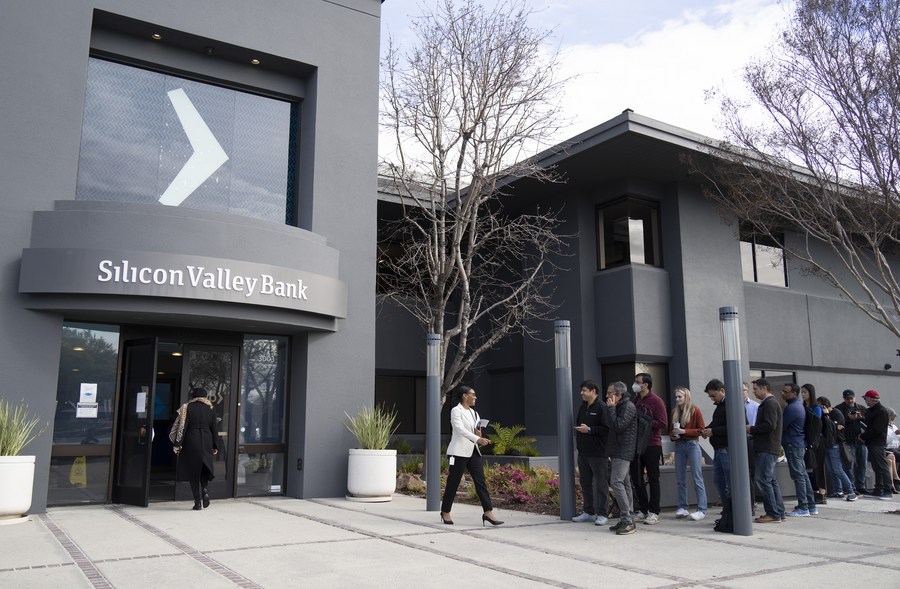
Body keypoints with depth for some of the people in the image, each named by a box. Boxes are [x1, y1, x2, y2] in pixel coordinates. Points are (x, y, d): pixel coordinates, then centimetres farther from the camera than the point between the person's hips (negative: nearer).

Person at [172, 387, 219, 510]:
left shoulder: (188, 408, -1)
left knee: (193, 472, 5)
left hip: (191, 442, -2)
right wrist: (215, 446, 11)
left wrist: (177, 444, -4)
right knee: (204, 469, 18)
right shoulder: (211, 409, 5)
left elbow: (182, 427, -7)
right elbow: (214, 429, 5)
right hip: (206, 443, 2)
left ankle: (197, 502, 3)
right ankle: (205, 491, -7)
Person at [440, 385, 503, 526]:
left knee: (480, 481, -2)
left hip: (473, 451, 7)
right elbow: (460, 430, -22)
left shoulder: (473, 413, 15)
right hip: (459, 451, -7)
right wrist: (478, 439, -33)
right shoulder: (456, 411, -8)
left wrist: (479, 435, -5)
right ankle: (445, 512, 16)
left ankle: (488, 513, -4)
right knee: (453, 482, 1)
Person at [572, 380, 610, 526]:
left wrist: (589, 430, -19)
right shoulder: (583, 407, 15)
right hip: (583, 452, 9)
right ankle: (588, 512, 23)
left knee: (600, 483, -1)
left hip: (598, 453, -8)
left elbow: (607, 429, -18)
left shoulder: (601, 407, -12)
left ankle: (602, 514, 5)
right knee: (585, 482, 13)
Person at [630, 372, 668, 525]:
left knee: (653, 479, 1)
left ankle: (654, 512, 7)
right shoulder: (636, 401, 13)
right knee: (636, 478, 7)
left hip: (652, 445, -7)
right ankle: (643, 510, 18)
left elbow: (663, 424, -13)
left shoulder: (656, 401, -7)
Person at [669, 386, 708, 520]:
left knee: (697, 478, -5)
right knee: (680, 479, 7)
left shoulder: (695, 411, -4)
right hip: (679, 445, 5)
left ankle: (701, 510, -3)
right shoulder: (674, 412, 11)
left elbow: (701, 430, -7)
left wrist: (684, 431, -16)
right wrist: (673, 435, -3)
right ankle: (682, 508, 14)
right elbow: (671, 430, 19)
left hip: (692, 444, -5)